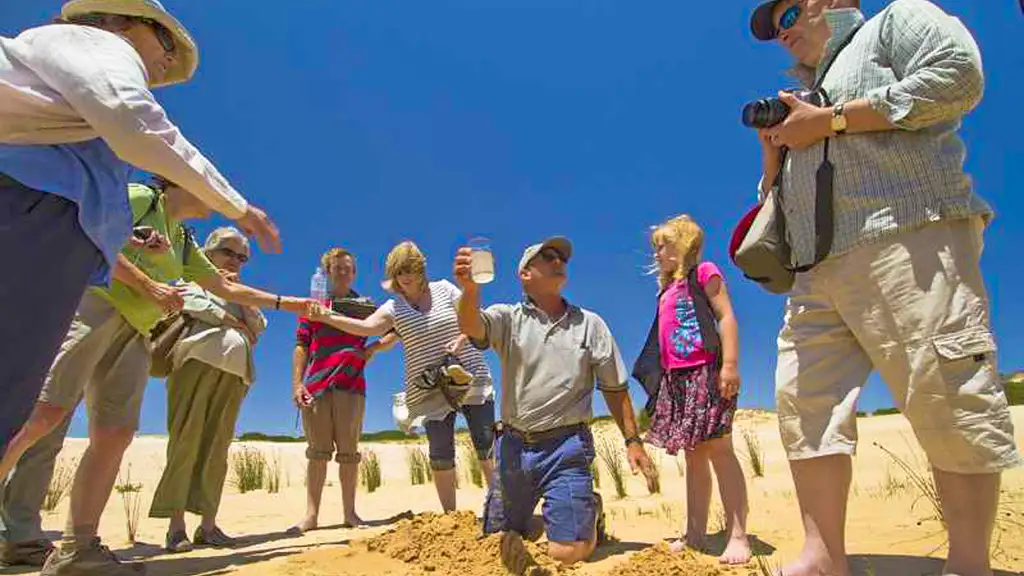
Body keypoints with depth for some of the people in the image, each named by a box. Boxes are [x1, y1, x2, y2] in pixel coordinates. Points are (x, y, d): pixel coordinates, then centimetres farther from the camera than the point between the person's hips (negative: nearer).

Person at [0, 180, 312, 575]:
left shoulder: (184, 244, 28)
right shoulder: (140, 197, 7)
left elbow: (226, 288, 31)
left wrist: (288, 303, 31)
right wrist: (145, 284, -10)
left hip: (133, 331, 8)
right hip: (95, 302, -7)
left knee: (116, 434, -4)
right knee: (47, 412, -19)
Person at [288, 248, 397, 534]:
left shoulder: (365, 305, 14)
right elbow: (301, 347, 10)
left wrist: (373, 347, -2)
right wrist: (296, 383, 0)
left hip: (350, 384, 0)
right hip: (315, 385, 0)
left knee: (348, 451, 2)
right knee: (318, 451, 2)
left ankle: (349, 512, 9)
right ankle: (311, 514, 5)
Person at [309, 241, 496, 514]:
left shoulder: (444, 289, 4)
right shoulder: (393, 307, 3)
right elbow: (366, 327, -13)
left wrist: (461, 338, -14)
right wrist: (326, 318, -25)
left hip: (471, 379, 0)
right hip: (430, 389, 1)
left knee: (487, 446, -2)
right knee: (441, 454, 1)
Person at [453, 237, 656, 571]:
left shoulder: (590, 324, 5)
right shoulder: (508, 318, 1)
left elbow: (614, 387, 9)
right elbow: (471, 326, -22)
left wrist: (632, 440, 3)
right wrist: (470, 289, -44)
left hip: (566, 447, -1)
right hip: (514, 445, 1)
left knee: (566, 551, -8)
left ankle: (590, 510, 23)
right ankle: (530, 521, 40)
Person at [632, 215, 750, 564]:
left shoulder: (704, 273, 2)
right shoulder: (666, 291, 23)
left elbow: (726, 317, -8)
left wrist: (730, 364, -19)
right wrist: (660, 381, 18)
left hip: (706, 371, -8)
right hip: (676, 378, 8)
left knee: (718, 448, -10)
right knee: (694, 455, 8)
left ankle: (737, 535, -5)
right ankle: (694, 534, 12)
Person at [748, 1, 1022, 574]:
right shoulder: (808, 95, 33)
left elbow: (958, 74, -7)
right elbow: (787, 198, 32)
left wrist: (829, 121, -5)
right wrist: (774, 157, 12)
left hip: (909, 241, -7)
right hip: (820, 271, 7)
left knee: (946, 396, -11)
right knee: (805, 401, -3)